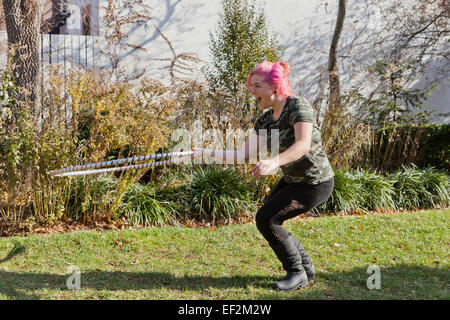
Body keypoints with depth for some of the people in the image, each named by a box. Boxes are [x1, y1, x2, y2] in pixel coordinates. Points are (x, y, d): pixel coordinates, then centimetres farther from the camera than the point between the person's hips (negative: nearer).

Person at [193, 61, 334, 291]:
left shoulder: (298, 106, -22)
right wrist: (209, 153, -9)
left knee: (266, 219, -14)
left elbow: (303, 144, -38)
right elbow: (246, 155, 0)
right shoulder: (265, 120, 2)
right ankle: (306, 269, 23)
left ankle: (297, 273, 2)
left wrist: (274, 162, -54)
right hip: (292, 180, 9)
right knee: (266, 220, 8)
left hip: (316, 184, -9)